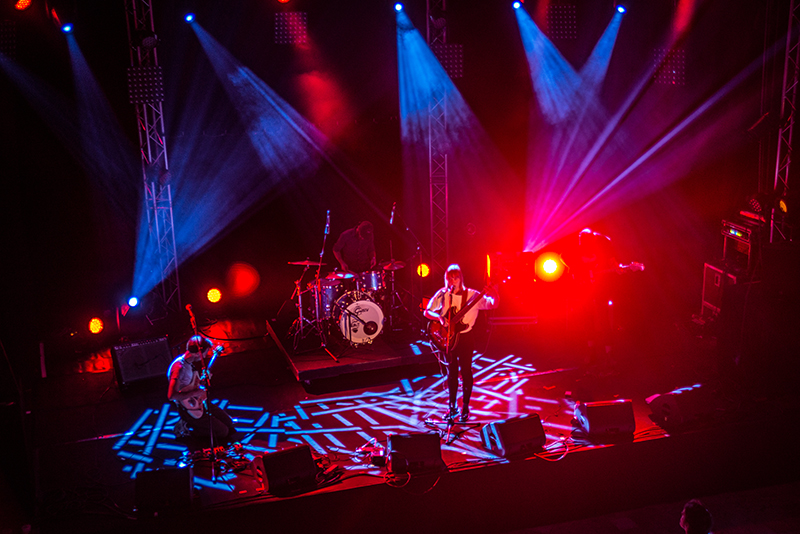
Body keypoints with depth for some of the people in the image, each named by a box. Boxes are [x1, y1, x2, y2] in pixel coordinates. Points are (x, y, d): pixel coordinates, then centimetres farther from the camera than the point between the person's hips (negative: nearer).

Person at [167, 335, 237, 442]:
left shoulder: (190, 362, 1)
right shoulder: (179, 367, -29)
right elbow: (171, 395, -35)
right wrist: (194, 393, -28)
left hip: (199, 402, 9)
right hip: (188, 409, -9)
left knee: (228, 423, 14)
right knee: (223, 432, -6)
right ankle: (186, 428, 2)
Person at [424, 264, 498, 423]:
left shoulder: (471, 295, -7)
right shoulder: (442, 295, 0)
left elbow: (492, 305, -12)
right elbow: (427, 312, 3)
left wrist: (494, 296, -35)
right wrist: (439, 317, -17)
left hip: (465, 337, -2)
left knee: (466, 371, 2)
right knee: (452, 371, 11)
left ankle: (465, 408, 13)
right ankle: (452, 406, 21)